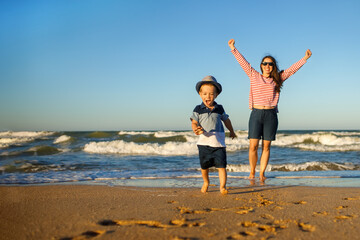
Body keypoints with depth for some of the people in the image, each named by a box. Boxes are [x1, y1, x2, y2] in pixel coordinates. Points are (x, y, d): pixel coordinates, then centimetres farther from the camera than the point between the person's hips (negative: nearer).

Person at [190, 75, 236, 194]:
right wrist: (196, 129, -27)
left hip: (218, 142, 0)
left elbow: (226, 120, 22)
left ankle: (222, 186, 1)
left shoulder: (219, 109, 7)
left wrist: (232, 131, 34)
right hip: (204, 142, 0)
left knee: (221, 165, -7)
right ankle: (206, 182, 36)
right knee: (204, 166, 11)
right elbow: (194, 122, -4)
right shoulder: (198, 109, 2)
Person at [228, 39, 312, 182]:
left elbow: (292, 69, 12)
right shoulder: (254, 76, 9)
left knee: (266, 146, 3)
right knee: (253, 145, -4)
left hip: (271, 115, 1)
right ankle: (252, 172, 11)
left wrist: (305, 58, 6)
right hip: (256, 114, -1)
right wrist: (233, 49, 5)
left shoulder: (277, 79, 12)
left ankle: (262, 173, 10)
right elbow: (243, 62, 8)